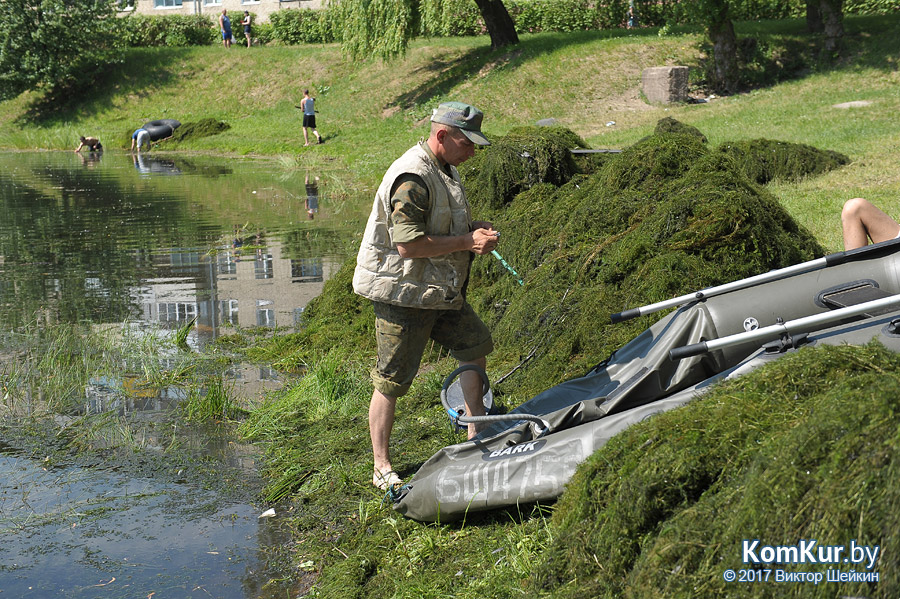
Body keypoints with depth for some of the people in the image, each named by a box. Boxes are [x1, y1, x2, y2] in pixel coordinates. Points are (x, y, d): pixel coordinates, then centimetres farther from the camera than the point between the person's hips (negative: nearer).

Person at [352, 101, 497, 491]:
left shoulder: (446, 168, 10)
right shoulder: (412, 177, -23)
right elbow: (408, 244, -28)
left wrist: (475, 228, 3)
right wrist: (468, 242, -22)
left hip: (441, 290, 10)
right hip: (403, 294, -10)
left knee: (476, 345, 17)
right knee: (392, 381, -1)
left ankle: (477, 433, 33)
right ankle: (382, 469, 10)